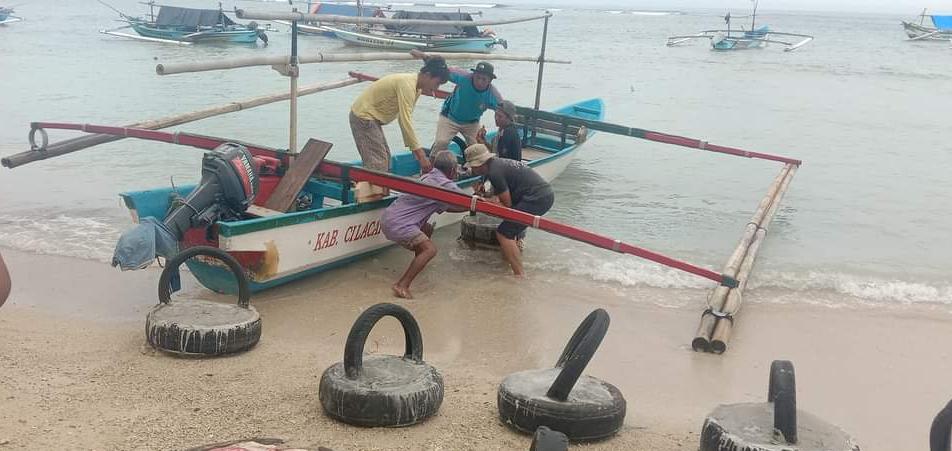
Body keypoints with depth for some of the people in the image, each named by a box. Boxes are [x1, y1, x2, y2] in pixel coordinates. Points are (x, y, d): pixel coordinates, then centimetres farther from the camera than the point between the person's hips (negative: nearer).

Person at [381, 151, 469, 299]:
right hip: (397, 224, -10)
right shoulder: (445, 184, -9)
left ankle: (418, 264, 38)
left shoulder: (429, 177, 18)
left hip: (389, 217, 10)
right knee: (430, 249, -14)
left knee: (427, 229, 27)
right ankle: (402, 286, -18)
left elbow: (444, 207, 24)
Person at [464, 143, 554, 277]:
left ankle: (520, 276, -9)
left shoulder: (494, 172, -14)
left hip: (537, 199, -10)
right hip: (546, 193, 10)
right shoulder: (497, 163, 15)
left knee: (504, 233, -7)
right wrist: (484, 193, 6)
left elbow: (507, 204, -8)